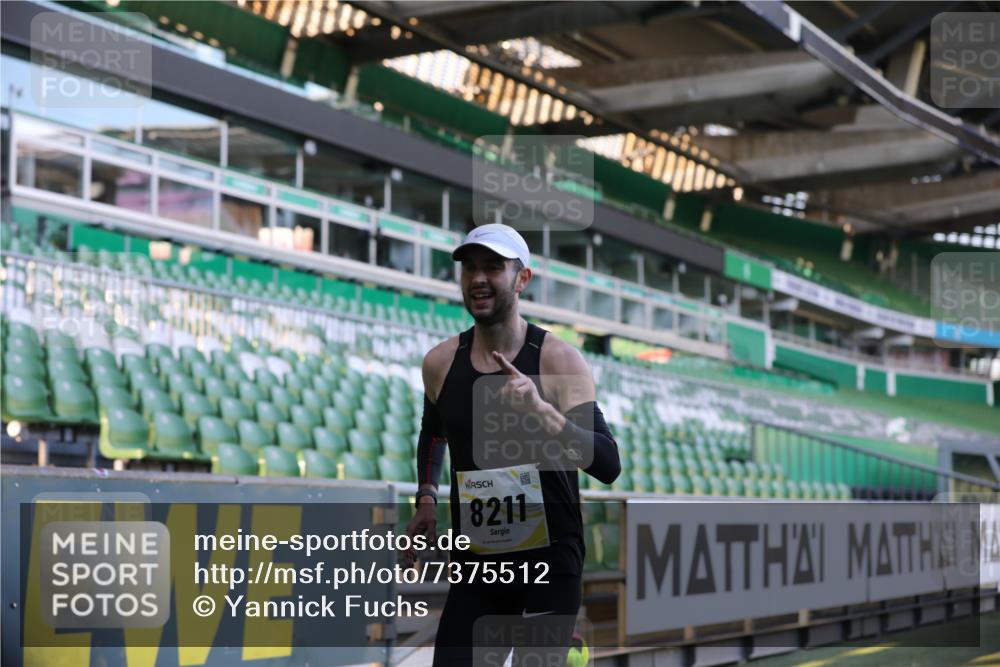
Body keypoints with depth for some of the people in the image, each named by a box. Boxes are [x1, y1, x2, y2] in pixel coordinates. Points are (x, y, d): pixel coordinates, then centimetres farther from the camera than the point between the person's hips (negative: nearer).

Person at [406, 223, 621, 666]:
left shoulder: (559, 360, -11)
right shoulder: (440, 363, 2)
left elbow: (608, 466, -20)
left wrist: (542, 411, -32)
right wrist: (427, 499, 10)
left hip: (550, 564, -3)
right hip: (475, 563, 3)